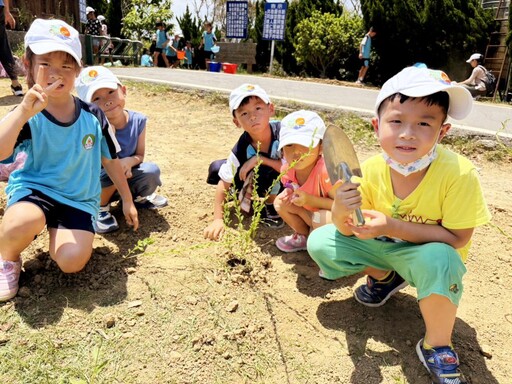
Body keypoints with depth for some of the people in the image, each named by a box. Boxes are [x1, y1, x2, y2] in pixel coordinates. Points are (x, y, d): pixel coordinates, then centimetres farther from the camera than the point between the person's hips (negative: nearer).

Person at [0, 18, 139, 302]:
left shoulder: (93, 116, -6)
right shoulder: (28, 116, -13)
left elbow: (110, 161, 6)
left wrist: (127, 200, 11)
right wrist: (24, 112, -43)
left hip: (79, 198, 2)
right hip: (33, 187, -1)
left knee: (72, 262, -19)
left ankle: (57, 232, 18)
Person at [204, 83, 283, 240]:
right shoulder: (242, 147, -23)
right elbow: (224, 182, -20)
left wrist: (260, 159, -37)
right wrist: (218, 219, -26)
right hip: (257, 177, 4)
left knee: (266, 170, -38)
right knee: (216, 168, -14)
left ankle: (271, 206, -6)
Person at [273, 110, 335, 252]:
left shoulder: (326, 171, -33)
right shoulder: (287, 169, -13)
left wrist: (310, 200, -35)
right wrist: (287, 195, -18)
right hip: (311, 213, 7)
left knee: (323, 219, -37)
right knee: (280, 202, -8)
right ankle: (304, 236, 13)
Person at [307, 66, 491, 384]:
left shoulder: (459, 174, -30)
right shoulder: (371, 170, -19)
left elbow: (457, 239, -24)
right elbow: (349, 230, -11)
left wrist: (393, 226, -34)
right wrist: (341, 210, -36)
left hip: (427, 254, -3)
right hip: (382, 245, 4)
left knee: (439, 258, -38)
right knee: (320, 242, -11)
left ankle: (437, 346, -10)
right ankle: (384, 277, 15)